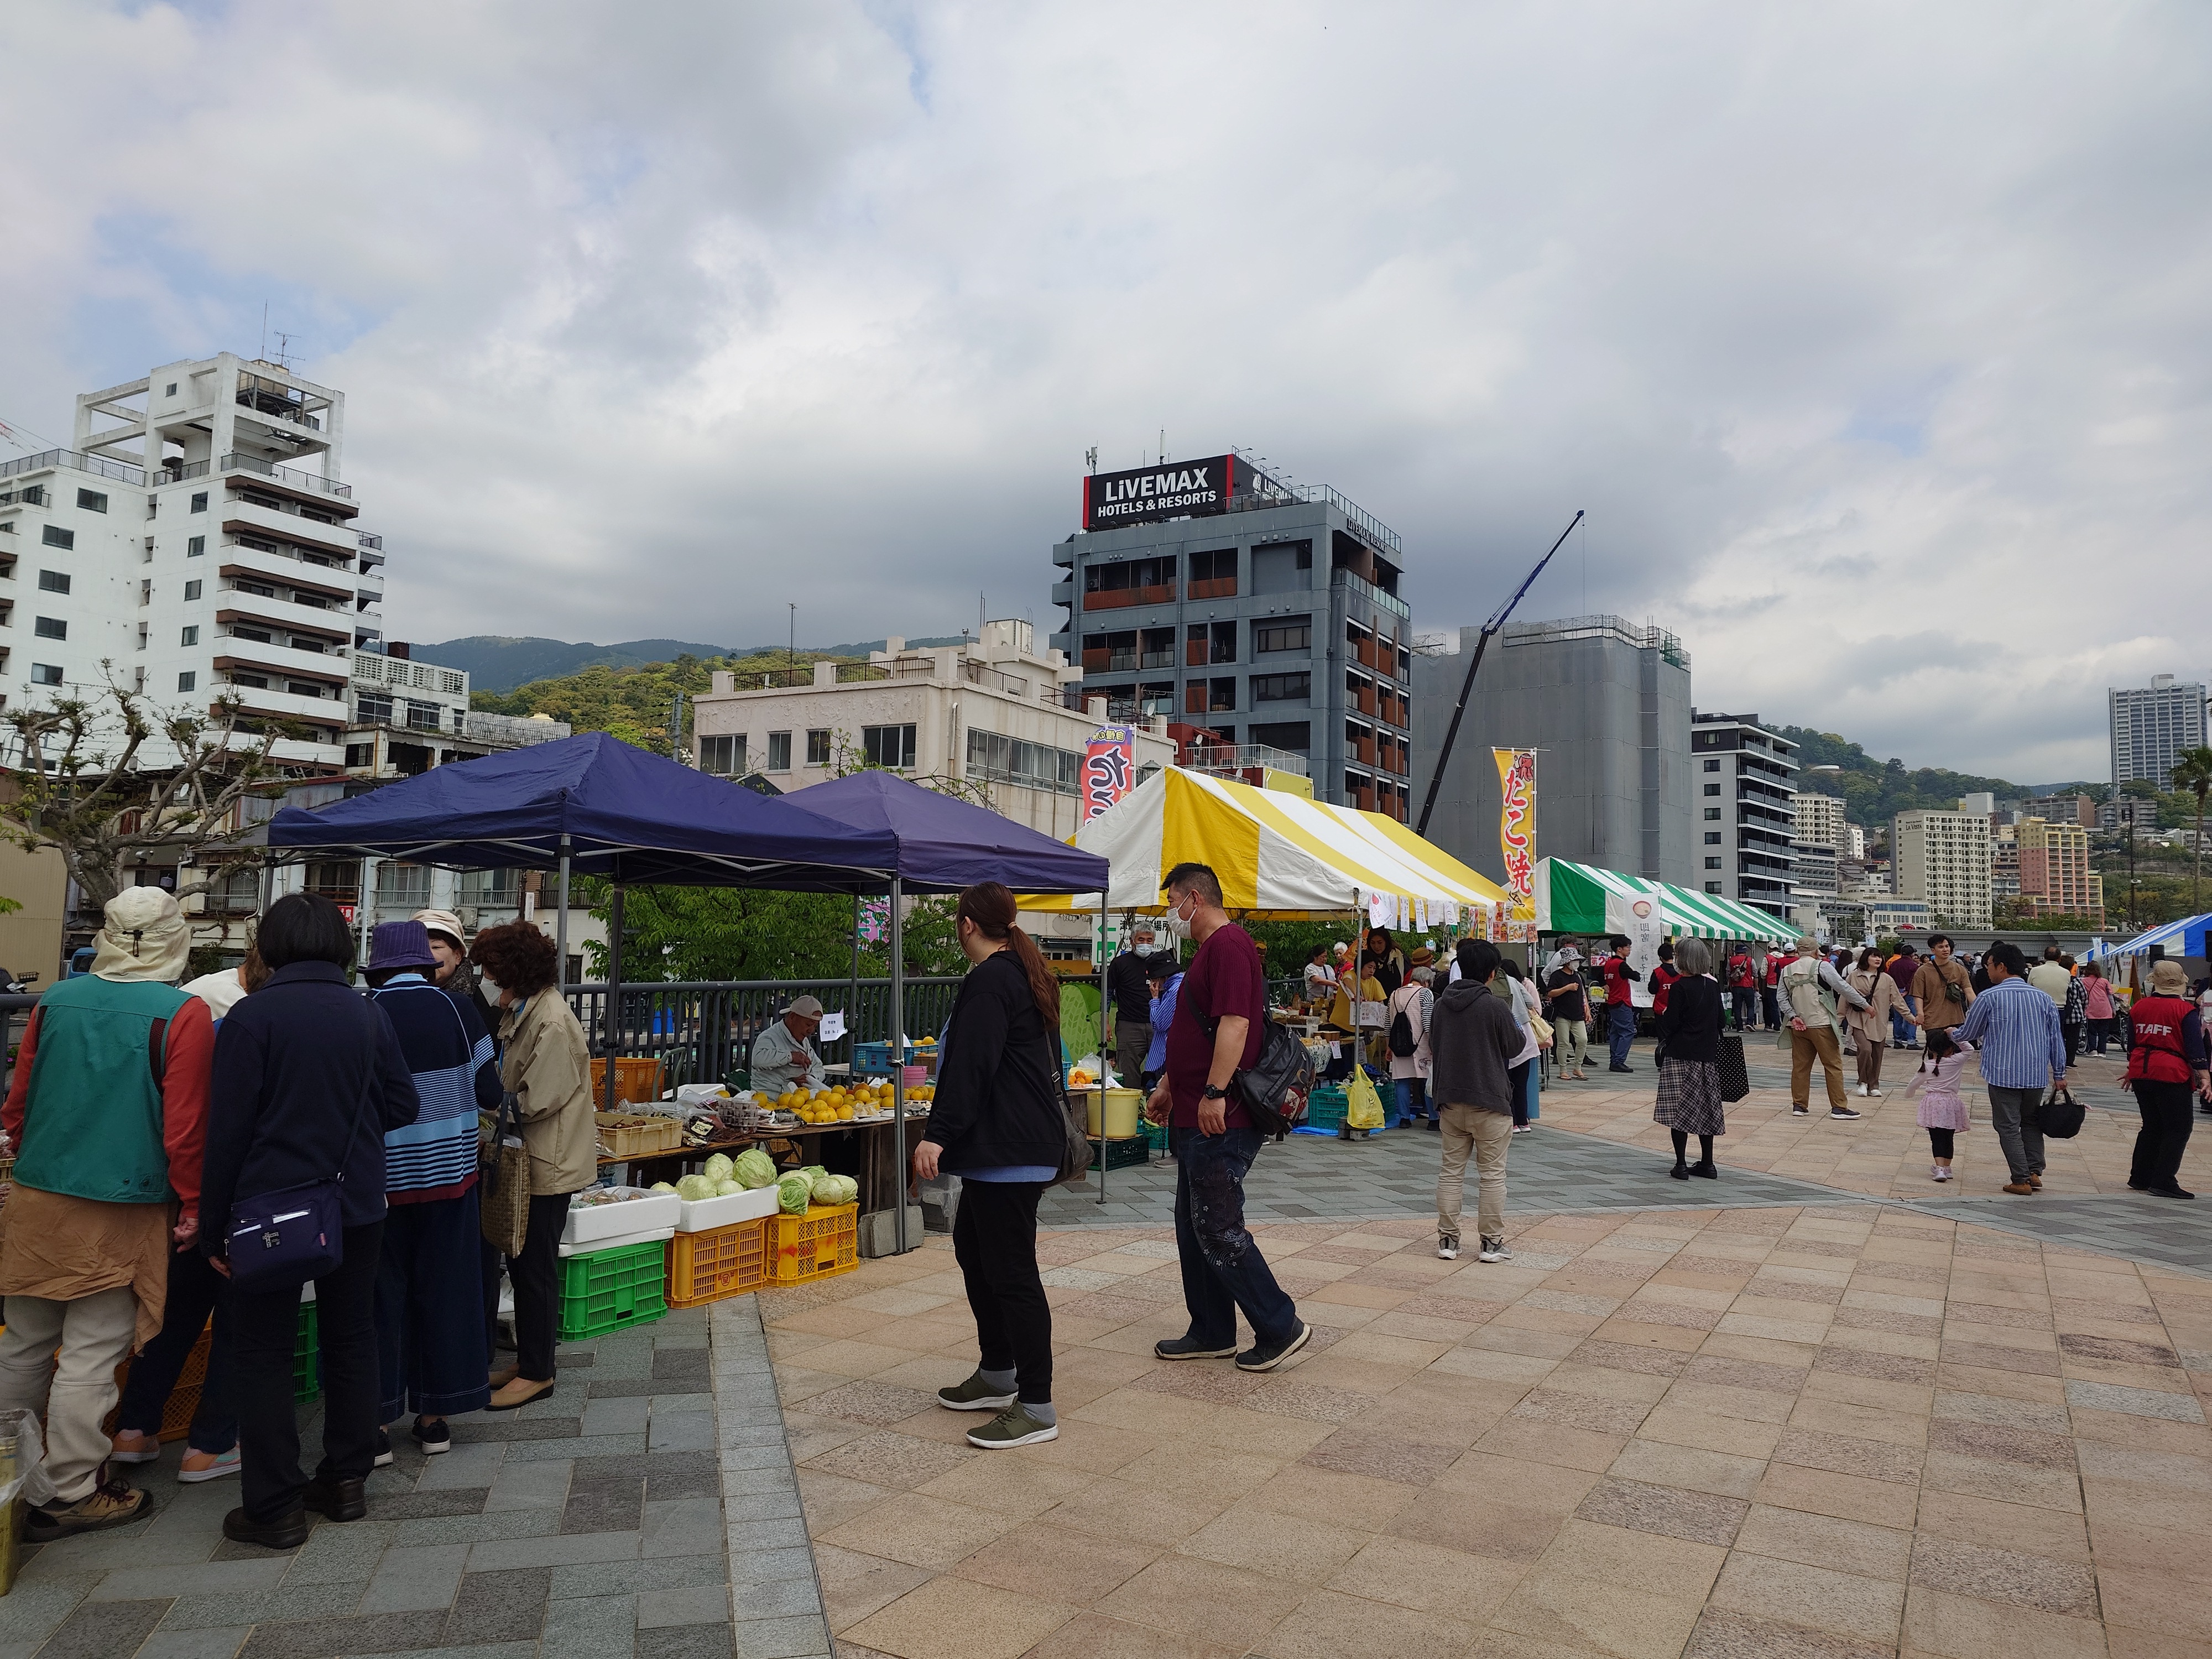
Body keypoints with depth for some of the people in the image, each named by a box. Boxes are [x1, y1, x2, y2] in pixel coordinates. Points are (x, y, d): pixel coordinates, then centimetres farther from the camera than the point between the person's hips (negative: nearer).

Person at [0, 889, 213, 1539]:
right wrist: (190, 1206, -2)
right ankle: (72, 1494, 15)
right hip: (122, 1213, -5)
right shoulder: (183, 1015, -15)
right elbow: (185, 1126, -14)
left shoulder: (55, 1001, 1)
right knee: (90, 1355, 5)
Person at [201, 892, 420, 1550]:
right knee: (350, 1341, 15)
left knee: (263, 1353, 7)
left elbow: (228, 1127, -11)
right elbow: (403, 1106, 4)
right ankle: (346, 1481, 24)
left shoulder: (252, 1016, -11)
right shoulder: (369, 1014, -1)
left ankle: (273, 1506, 10)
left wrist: (214, 1227, -4)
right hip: (356, 1208, 4)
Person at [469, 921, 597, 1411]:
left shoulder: (551, 1022, -22)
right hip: (530, 1160, 10)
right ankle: (528, 1361, 29)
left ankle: (536, 1373, 14)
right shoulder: (523, 1011, 9)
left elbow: (535, 1102, -22)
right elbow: (512, 1084, 13)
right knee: (522, 1264, 17)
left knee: (535, 1269, 1)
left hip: (549, 1164, -10)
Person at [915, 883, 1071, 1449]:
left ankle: (1036, 1407, 0)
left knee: (1011, 1269, -6)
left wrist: (938, 1135, -25)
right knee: (972, 1246, 21)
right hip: (1029, 1139, 11)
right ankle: (997, 1374, 31)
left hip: (1007, 1147, -11)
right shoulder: (1026, 973, 16)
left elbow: (969, 1067, -23)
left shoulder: (989, 980, -15)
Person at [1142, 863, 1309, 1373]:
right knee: (1193, 1228, 14)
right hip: (1195, 1120, 11)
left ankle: (1280, 1327, 6)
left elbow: (1234, 1024, -24)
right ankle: (1211, 1334, 23)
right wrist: (1169, 1088, 26)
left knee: (1218, 1229, -5)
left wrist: (1215, 1093, -27)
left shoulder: (1229, 945, -14)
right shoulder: (1209, 949, 19)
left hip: (1221, 1121, -11)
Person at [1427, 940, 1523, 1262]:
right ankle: (1492, 1243, 9)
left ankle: (1448, 1239, 14)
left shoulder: (1442, 1004, 2)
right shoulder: (1495, 1005, -13)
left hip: (1450, 1100, 5)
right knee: (1492, 1174, 5)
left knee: (1451, 1170, 11)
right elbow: (1514, 1047, -2)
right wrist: (1518, 1029, 17)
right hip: (1489, 1101, -5)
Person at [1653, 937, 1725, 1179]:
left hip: (1681, 1055, -6)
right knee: (1705, 1108, 13)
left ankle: (1681, 1164, -2)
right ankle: (1707, 1163, 18)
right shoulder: (1714, 985, 5)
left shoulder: (1681, 986, -14)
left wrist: (1657, 1030, 5)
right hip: (1708, 1054, 6)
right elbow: (1720, 1020, 12)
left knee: (1679, 1108, -1)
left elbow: (1670, 1024, -13)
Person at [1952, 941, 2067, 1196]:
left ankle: (2021, 1179, 1)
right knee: (2031, 1122, 20)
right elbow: (2056, 1039, 8)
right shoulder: (2043, 998, 3)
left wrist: (1952, 1035, 25)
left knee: (2009, 1127, 3)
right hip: (2036, 1074, 5)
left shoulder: (1990, 997, -9)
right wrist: (2060, 1073, 16)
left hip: (2003, 1074, -5)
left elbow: (1968, 1033, 3)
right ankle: (2035, 1172, 15)